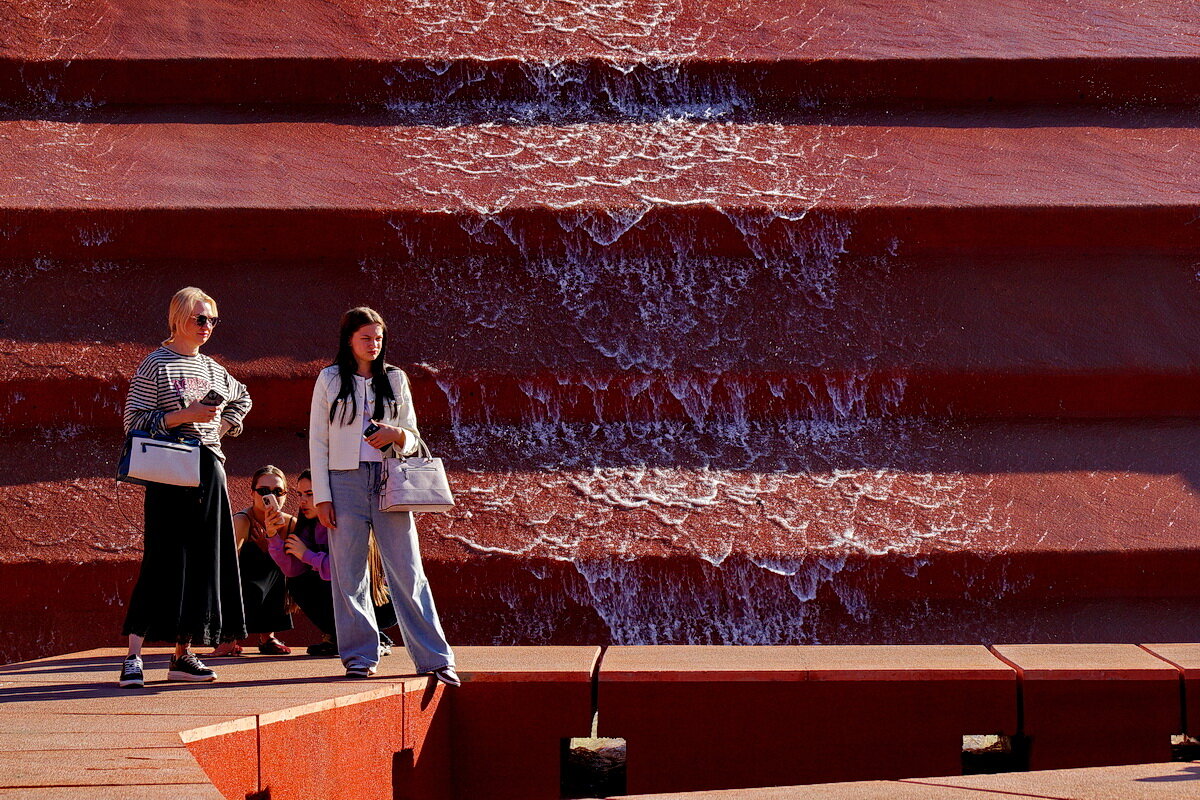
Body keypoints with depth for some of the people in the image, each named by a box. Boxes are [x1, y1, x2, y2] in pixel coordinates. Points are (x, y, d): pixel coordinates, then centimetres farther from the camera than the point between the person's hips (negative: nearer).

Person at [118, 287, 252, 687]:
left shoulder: (213, 370, 15)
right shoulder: (156, 365, -3)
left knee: (204, 560, 5)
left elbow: (242, 399, 35)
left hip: (209, 473, 7)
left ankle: (183, 654, 11)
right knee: (163, 562, -12)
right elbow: (134, 422, -10)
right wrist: (186, 416, -18)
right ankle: (133, 657, -13)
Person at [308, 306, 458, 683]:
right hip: (345, 483, -1)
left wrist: (397, 434, -11)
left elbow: (412, 439, 14)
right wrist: (322, 496, -3)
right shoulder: (330, 380, 6)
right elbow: (317, 441, 5)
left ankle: (434, 658, -4)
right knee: (349, 574, 0)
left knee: (408, 571, -4)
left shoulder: (395, 379, 11)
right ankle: (360, 656, 8)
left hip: (388, 483, 1)